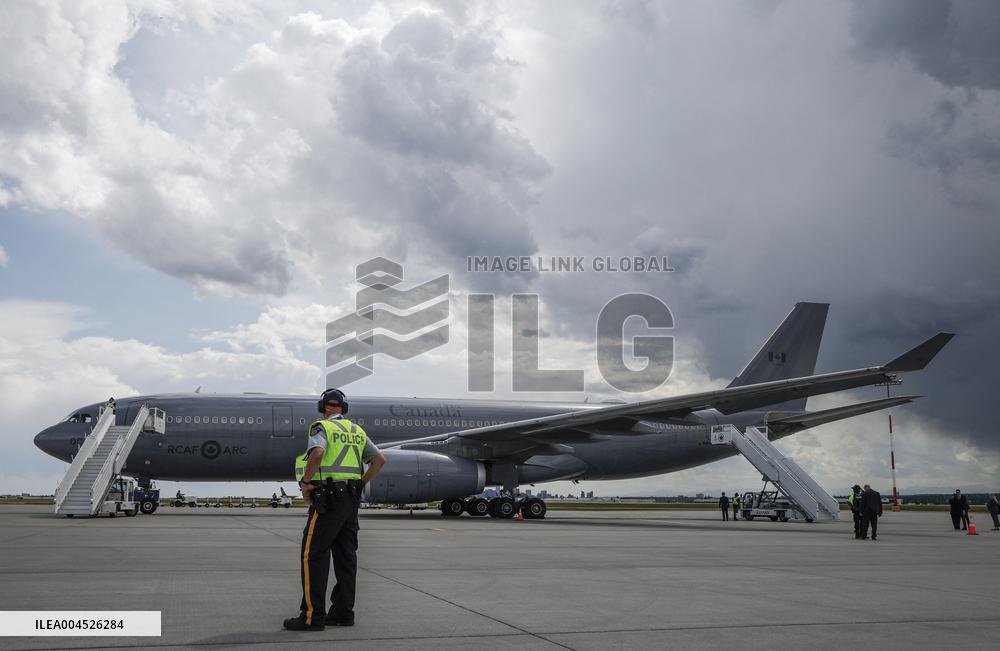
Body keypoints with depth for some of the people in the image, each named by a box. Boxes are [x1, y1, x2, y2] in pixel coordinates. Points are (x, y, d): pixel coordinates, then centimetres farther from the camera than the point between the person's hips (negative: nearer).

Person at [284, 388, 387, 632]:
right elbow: (380, 459, 14)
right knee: (345, 555, 9)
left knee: (313, 556, -4)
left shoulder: (321, 428, -6)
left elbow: (317, 452, -27)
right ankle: (343, 612, 12)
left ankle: (313, 615, -6)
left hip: (327, 498, -7)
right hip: (351, 498, 7)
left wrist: (306, 481, -16)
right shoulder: (357, 432, 16)